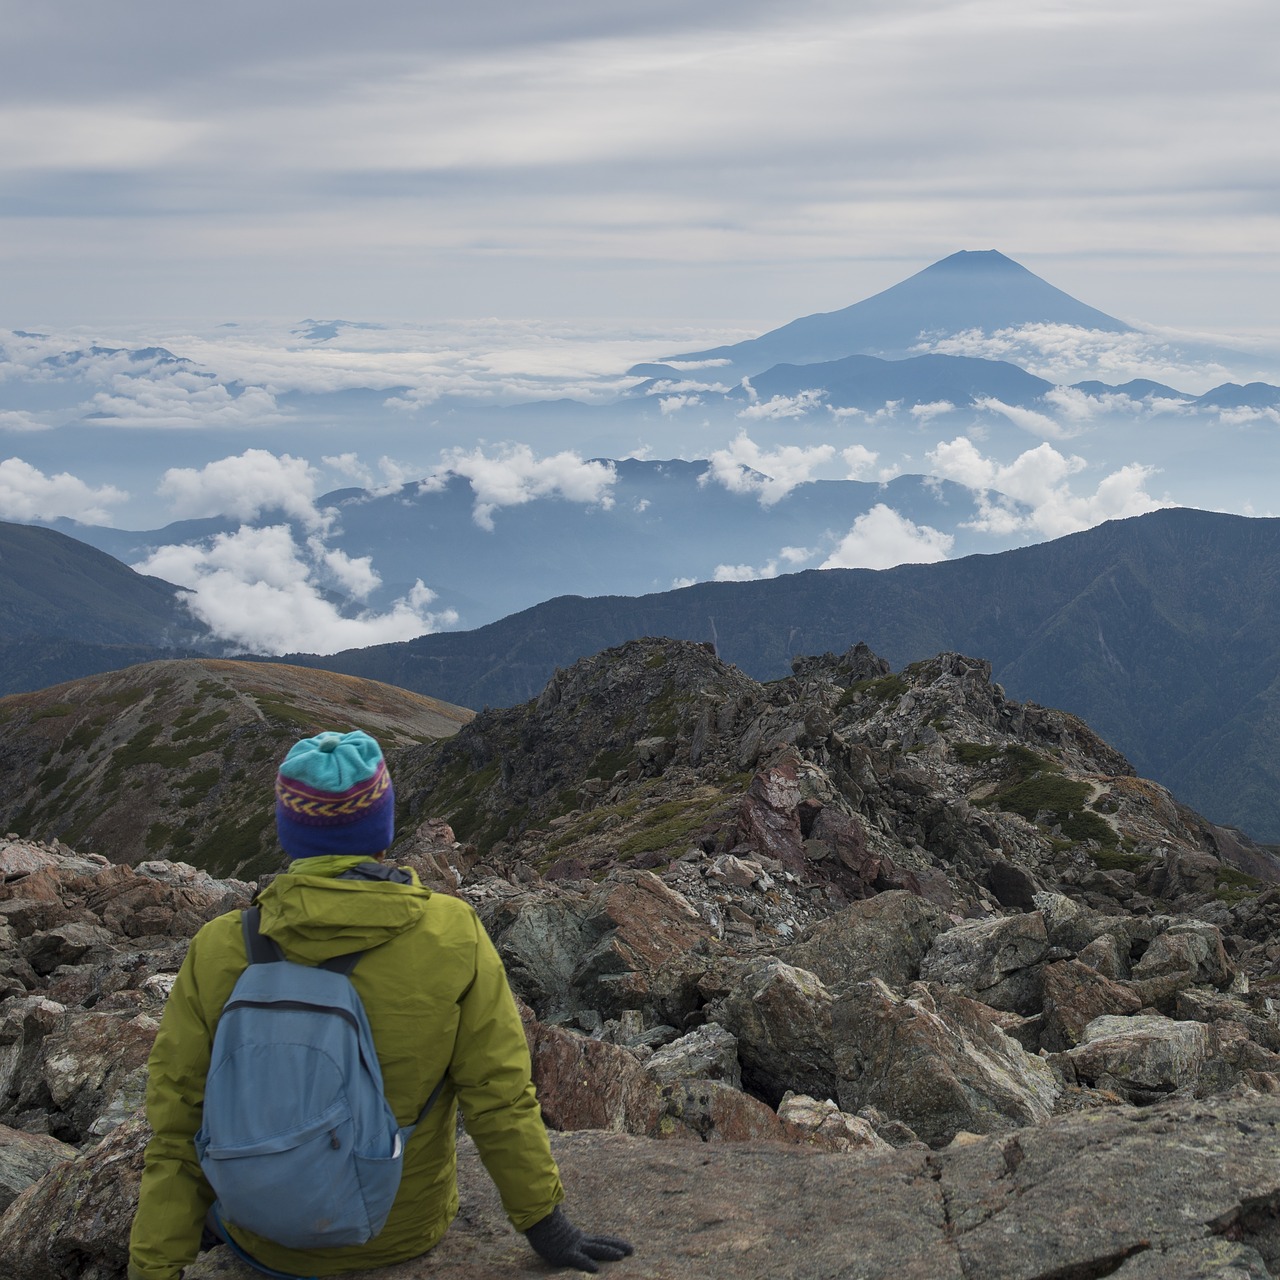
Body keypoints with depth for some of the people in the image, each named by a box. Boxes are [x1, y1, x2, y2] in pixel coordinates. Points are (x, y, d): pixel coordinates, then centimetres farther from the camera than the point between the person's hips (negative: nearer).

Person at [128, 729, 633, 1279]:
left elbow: (177, 1133, -13)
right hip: (409, 1233, 0)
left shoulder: (217, 951, -19)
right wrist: (544, 1222, -2)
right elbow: (500, 1097, -14)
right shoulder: (454, 936, -19)